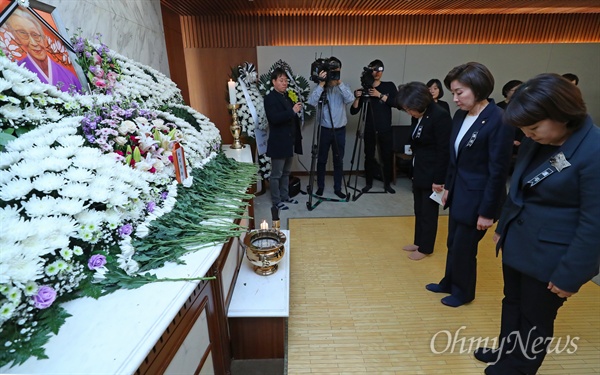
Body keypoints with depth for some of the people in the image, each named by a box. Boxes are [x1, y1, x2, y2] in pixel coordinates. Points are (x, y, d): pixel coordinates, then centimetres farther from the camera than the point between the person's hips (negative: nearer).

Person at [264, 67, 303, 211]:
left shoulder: (287, 96, 16)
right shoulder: (270, 98, -10)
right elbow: (274, 118, -24)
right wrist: (292, 111, -25)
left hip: (289, 142, 8)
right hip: (278, 143, -8)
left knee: (286, 172, 16)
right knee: (276, 174, 2)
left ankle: (285, 196, 28)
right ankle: (276, 201, 13)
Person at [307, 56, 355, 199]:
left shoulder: (344, 87, 3)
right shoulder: (320, 87, -2)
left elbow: (350, 99, -18)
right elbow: (311, 102, -20)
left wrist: (339, 82, -25)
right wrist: (321, 84, -25)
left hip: (340, 130, 1)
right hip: (324, 130, -1)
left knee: (338, 161, 8)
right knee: (321, 160, 8)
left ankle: (338, 188, 21)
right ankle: (320, 186, 23)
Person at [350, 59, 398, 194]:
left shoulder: (389, 86, 6)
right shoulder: (364, 89, 4)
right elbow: (353, 111, 1)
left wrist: (380, 95, -14)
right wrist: (357, 98, -16)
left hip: (386, 130, 0)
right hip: (370, 130, 0)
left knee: (387, 157, 2)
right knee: (369, 156, 2)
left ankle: (387, 184, 17)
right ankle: (369, 183, 18)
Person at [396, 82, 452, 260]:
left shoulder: (440, 116, -19)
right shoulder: (417, 116, 5)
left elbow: (444, 151, -19)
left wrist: (439, 179, -18)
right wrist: (413, 168, 8)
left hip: (431, 173, -8)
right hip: (418, 171, 8)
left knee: (428, 212, 6)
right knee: (419, 210, 18)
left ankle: (426, 248, 22)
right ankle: (419, 242, 34)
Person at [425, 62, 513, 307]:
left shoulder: (499, 120, -19)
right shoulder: (460, 115, 3)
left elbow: (498, 171, -18)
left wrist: (487, 211, -15)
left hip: (477, 198, -7)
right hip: (458, 193, 7)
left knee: (464, 247, 9)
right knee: (453, 243, 20)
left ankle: (463, 292, 33)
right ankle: (449, 283, 41)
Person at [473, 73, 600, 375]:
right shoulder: (536, 142, 0)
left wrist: (570, 274, -15)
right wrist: (502, 227, 16)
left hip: (549, 256, -7)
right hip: (516, 242, 7)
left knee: (536, 318, 15)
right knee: (512, 304, 24)